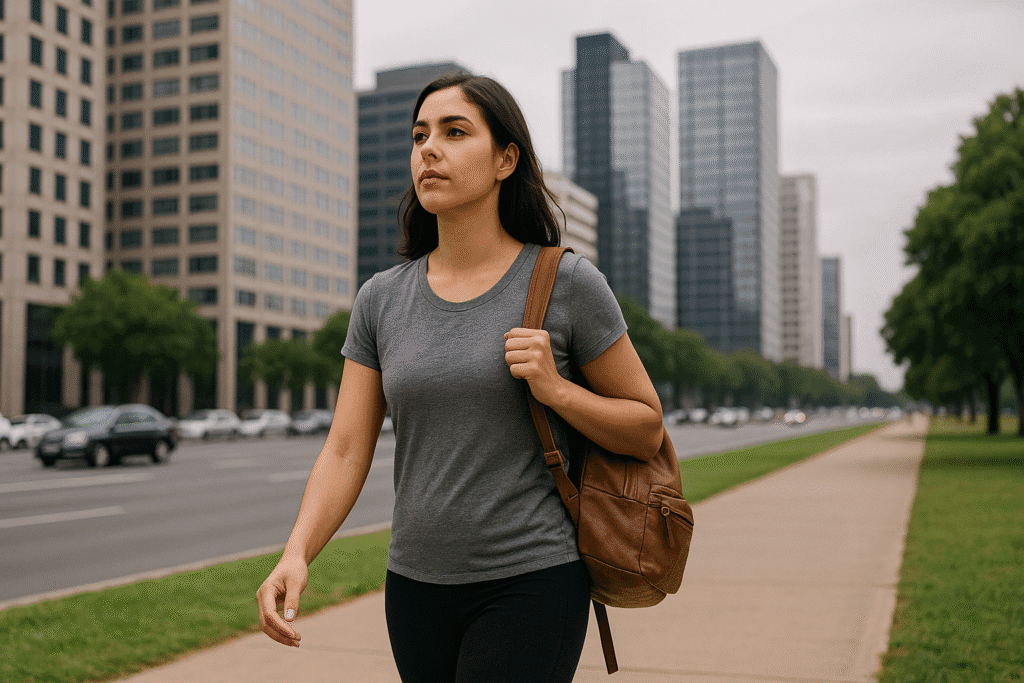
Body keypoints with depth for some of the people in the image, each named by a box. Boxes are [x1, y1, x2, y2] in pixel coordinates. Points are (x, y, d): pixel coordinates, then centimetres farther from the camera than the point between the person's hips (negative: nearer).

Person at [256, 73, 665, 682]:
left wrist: (555, 389, -15)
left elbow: (647, 431, 2)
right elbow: (345, 452, -1)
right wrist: (296, 556, -17)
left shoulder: (567, 284, -6)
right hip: (418, 585, 5)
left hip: (531, 584, -4)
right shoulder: (381, 300, 4)